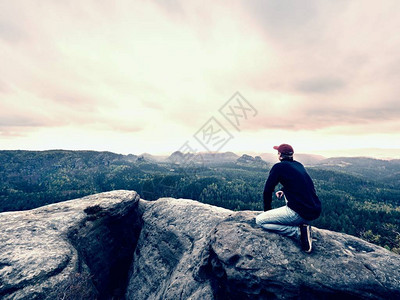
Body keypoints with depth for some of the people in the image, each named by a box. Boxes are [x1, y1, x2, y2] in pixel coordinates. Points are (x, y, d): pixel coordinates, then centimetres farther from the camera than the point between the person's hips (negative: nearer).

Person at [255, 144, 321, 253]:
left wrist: (267, 210, 11)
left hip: (300, 213, -8)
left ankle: (299, 231, -8)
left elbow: (267, 191, -3)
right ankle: (301, 224, 19)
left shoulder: (279, 167, -7)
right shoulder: (299, 165, 15)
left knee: (259, 220, -2)